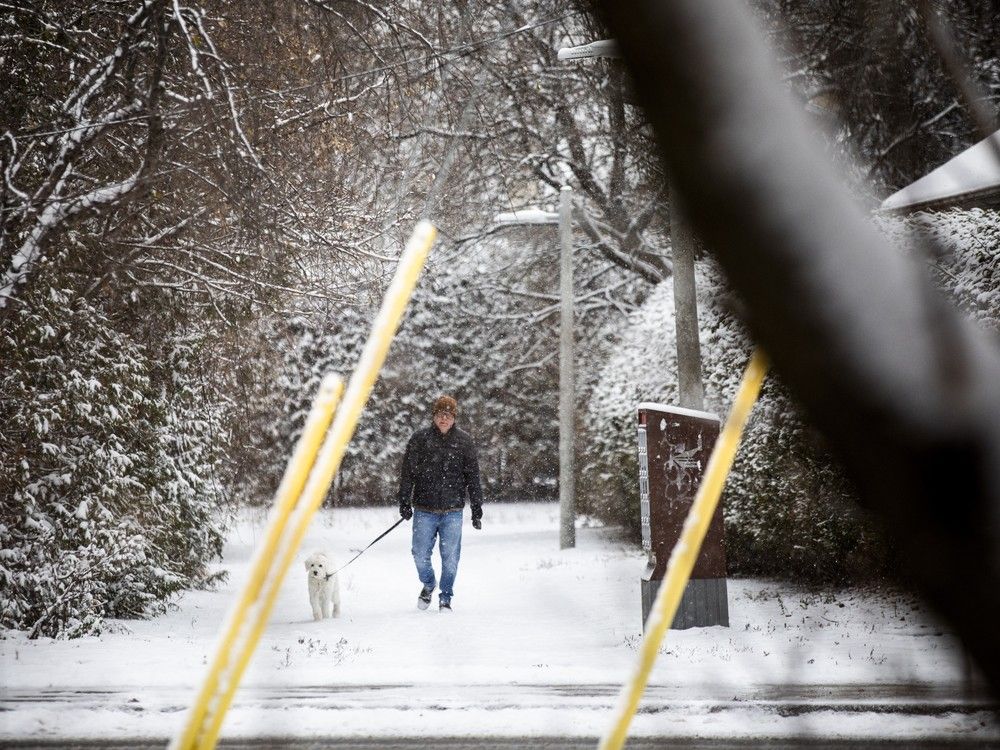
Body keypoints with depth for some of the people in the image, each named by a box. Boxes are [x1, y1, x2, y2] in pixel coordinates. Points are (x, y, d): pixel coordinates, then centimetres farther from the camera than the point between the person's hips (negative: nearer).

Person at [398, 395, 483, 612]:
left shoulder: (464, 441, 3)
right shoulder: (420, 438, 0)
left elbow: (473, 478, 7)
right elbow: (407, 472, 4)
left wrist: (477, 510, 4)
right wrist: (404, 502, 0)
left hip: (452, 511, 0)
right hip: (424, 510, 0)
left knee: (450, 557, 2)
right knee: (420, 555, 3)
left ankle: (445, 598, 19)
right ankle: (428, 584, 32)